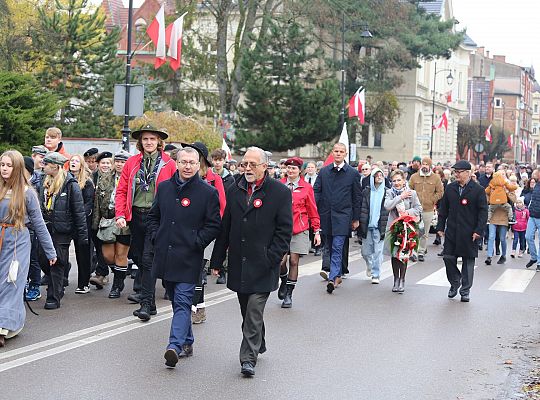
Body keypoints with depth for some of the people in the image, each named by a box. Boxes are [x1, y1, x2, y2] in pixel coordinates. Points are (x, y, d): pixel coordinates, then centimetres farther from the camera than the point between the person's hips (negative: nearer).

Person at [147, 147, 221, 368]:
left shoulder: (208, 192, -4)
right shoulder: (164, 187, 9)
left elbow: (214, 225, -3)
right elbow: (153, 216, 19)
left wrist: (196, 243, -10)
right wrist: (156, 238, 7)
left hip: (189, 258, -5)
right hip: (165, 256, 5)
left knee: (182, 302, -11)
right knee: (177, 302, 14)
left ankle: (175, 345, -18)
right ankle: (187, 342, 25)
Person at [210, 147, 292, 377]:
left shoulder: (280, 193, -4)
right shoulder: (234, 192, 10)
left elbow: (284, 230, -5)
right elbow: (225, 228, 14)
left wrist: (271, 259, -13)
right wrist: (217, 260, 11)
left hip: (262, 265, -5)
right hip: (239, 265, 5)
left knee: (254, 311, -9)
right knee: (247, 311, 14)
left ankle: (249, 358, -5)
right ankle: (258, 345, 32)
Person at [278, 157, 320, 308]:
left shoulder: (306, 187, 3)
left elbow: (312, 210, 7)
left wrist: (317, 231, 4)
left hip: (299, 230, -1)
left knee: (294, 261, 0)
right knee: (281, 261, -8)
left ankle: (288, 294, 12)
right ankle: (284, 281, 24)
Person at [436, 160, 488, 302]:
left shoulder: (478, 190, -4)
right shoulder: (450, 188, 7)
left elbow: (483, 212, -5)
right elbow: (443, 209, 13)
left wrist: (478, 230, -11)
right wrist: (440, 227, 7)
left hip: (469, 233, -3)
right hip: (451, 231, 3)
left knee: (468, 261, 4)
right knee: (448, 257, 0)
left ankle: (465, 291, 14)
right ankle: (454, 283, 24)